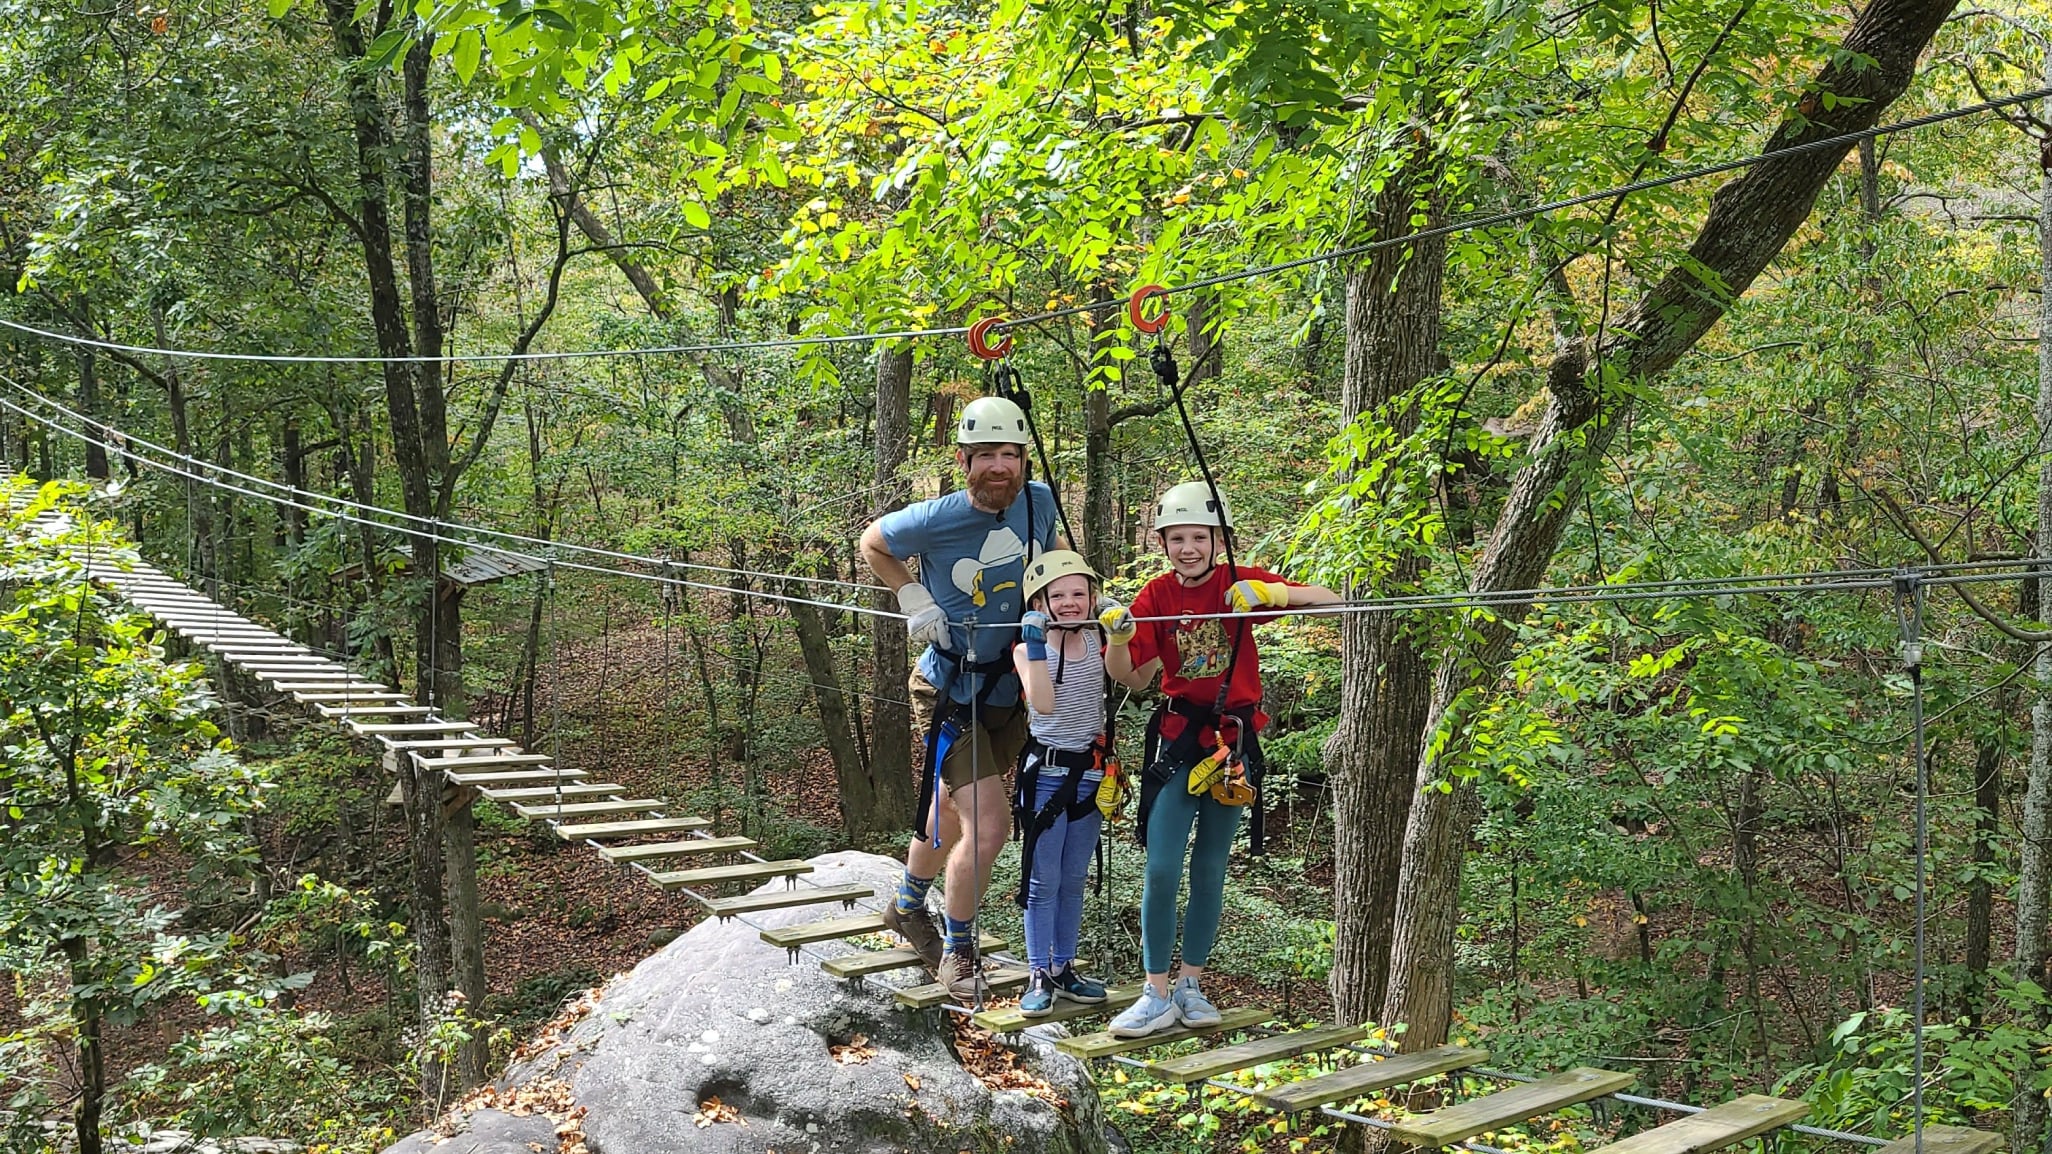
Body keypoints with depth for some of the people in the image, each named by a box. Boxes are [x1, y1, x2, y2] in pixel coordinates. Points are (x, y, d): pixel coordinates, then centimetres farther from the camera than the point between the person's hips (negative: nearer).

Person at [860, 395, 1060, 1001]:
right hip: (952, 694, -5)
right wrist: (915, 599, -11)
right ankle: (957, 951, 9)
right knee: (989, 825, -15)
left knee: (952, 812, 23)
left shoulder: (1038, 501, -7)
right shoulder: (933, 520, -21)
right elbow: (872, 544, 0)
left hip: (1011, 690, 6)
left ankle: (907, 907, 50)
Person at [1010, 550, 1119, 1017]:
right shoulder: (1028, 649, -6)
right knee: (1043, 881, 0)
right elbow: (1043, 702, -25)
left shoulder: (1097, 640, 2)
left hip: (1090, 772, 4)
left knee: (1074, 880, 12)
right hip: (1046, 772, -4)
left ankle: (1064, 968, 22)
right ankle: (1039, 975, 8)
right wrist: (1036, 643, -29)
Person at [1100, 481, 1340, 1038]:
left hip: (1233, 737, 0)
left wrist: (1276, 593, -27)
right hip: (1177, 736, 0)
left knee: (1210, 870, 8)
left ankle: (1191, 983, 22)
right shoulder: (1157, 596, -1)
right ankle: (1157, 995, 1)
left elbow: (1332, 601, -10)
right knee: (1161, 869, -8)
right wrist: (1116, 636, -19)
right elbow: (1132, 677, 1)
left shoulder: (1241, 584, -5)